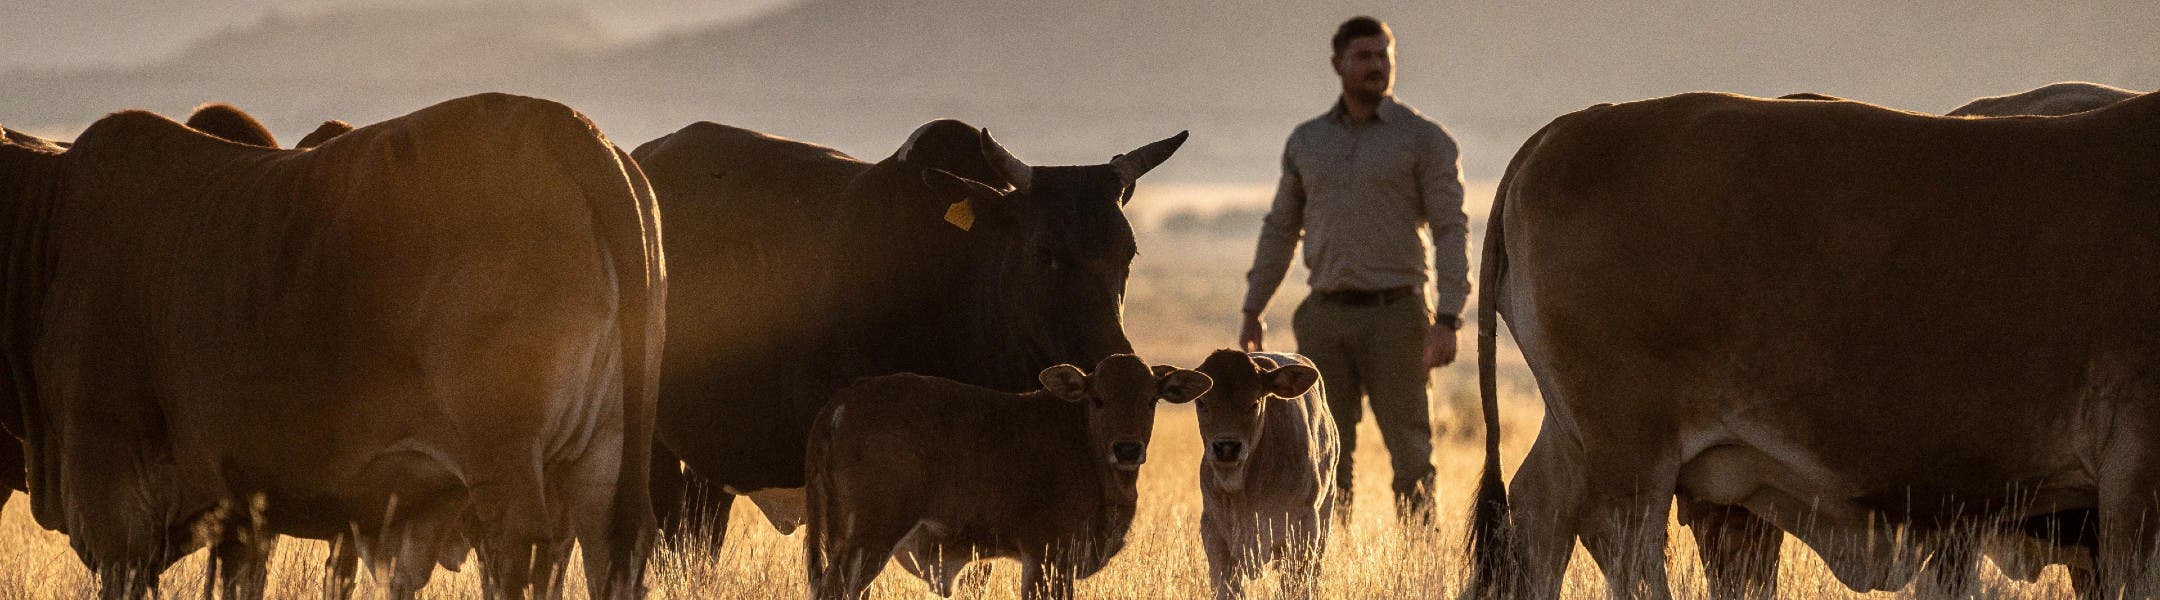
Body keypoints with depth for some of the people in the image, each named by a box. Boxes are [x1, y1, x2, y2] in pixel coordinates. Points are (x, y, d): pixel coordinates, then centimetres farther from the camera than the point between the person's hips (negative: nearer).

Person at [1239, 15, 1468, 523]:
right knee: (1327, 455, 0)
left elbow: (1450, 232, -8)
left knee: (1409, 452, -6)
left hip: (1394, 317, -4)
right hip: (1327, 318, 4)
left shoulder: (1424, 139, -3)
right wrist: (1251, 313, 12)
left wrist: (1448, 321, -19)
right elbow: (1280, 230, 18)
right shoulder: (1307, 141, 11)